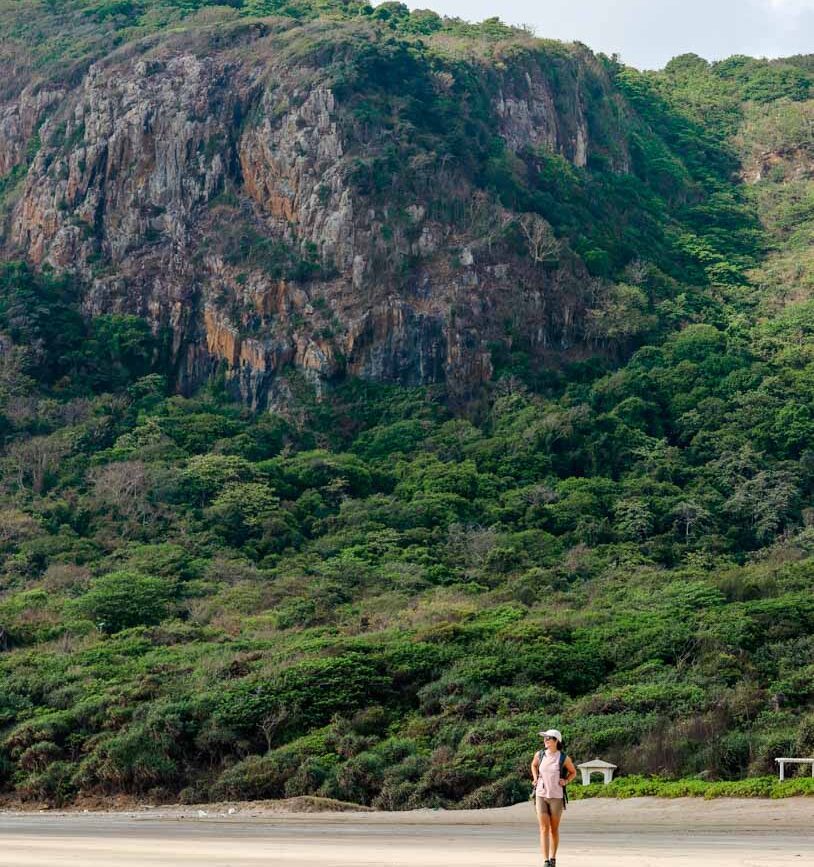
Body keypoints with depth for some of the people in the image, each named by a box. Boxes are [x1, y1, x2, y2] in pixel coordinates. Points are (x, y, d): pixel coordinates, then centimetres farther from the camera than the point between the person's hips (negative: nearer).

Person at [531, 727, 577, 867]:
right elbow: (534, 764, 21)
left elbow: (573, 772, 9)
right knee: (544, 829, -8)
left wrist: (566, 782, -8)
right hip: (541, 795, 1)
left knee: (554, 829, 9)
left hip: (557, 797, -1)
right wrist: (535, 779, 6)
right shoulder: (539, 754, -2)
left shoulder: (564, 758, -9)